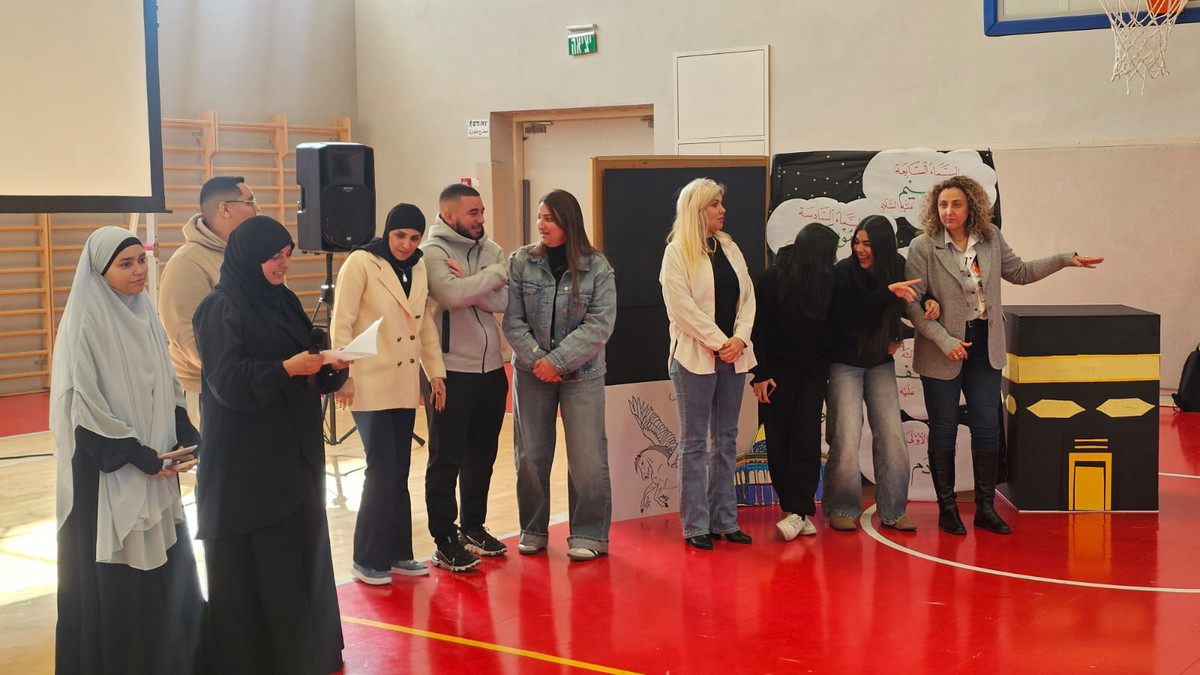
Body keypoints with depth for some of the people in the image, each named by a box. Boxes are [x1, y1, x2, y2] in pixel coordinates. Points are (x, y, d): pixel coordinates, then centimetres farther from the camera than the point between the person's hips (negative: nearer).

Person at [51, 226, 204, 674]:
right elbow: (83, 404, -17)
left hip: (154, 462, 7)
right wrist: (138, 455, -18)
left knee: (166, 561, 12)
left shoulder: (143, 315, 8)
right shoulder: (86, 323, -13)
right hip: (108, 470, -7)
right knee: (113, 571, 1)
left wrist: (186, 436, -1)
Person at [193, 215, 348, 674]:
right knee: (253, 562, -2)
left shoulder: (284, 301, 11)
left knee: (302, 549, 11)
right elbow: (226, 381, -18)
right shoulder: (221, 308, -11)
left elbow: (307, 368, 15)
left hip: (294, 449, 7)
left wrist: (332, 366, -6)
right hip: (247, 459, -7)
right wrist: (286, 369, -26)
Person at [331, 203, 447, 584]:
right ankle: (368, 560, 6)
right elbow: (342, 323, -10)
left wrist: (435, 371, 12)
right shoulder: (361, 263, -8)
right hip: (370, 383, -6)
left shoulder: (418, 268, 11)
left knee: (398, 472, 9)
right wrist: (343, 374, -16)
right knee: (382, 471, -7)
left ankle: (397, 553, 20)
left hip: (405, 385, 6)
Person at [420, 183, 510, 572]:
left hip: (491, 369, 6)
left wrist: (470, 285, -19)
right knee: (447, 459, 2)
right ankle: (445, 541, 11)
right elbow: (452, 295, -27)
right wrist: (493, 274, -13)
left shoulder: (490, 249, 8)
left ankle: (474, 527, 31)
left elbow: (503, 301, -5)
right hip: (450, 372, -6)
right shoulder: (431, 252, -9)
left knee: (482, 455, 16)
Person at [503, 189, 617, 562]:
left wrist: (557, 360, -16)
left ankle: (589, 533, 11)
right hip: (531, 373, 2)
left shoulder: (596, 267, -4)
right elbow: (512, 320, -2)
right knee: (531, 455, 9)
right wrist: (536, 359, -14)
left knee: (588, 457, -1)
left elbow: (600, 324, -10)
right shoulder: (521, 262, 0)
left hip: (582, 374, -2)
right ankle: (533, 529, 22)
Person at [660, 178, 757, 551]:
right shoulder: (676, 252, -4)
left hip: (733, 355, 6)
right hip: (695, 358, -6)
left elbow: (747, 297, 8)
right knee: (695, 442, 0)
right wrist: (718, 342, -16)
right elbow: (682, 306, -13)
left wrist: (739, 339, -8)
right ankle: (695, 525, 5)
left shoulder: (730, 248, 13)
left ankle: (724, 520, 17)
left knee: (726, 440, 10)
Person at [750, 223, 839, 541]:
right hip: (778, 370, -1)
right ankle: (798, 510, 5)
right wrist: (760, 374, -10)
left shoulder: (828, 282, 0)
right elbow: (759, 328, -7)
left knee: (805, 438, -8)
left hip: (813, 371, 2)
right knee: (779, 440, -2)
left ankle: (797, 511, -9)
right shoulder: (771, 280, -8)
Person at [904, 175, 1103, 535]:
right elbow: (912, 303, -13)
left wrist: (1065, 259, 11)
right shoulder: (923, 247, -11)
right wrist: (945, 341, -19)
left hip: (984, 346, 4)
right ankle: (947, 508, 16)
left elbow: (1020, 272, 17)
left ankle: (986, 507, 16)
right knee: (944, 428, 5)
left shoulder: (990, 239, 3)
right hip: (943, 352, -4)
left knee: (987, 426, 5)